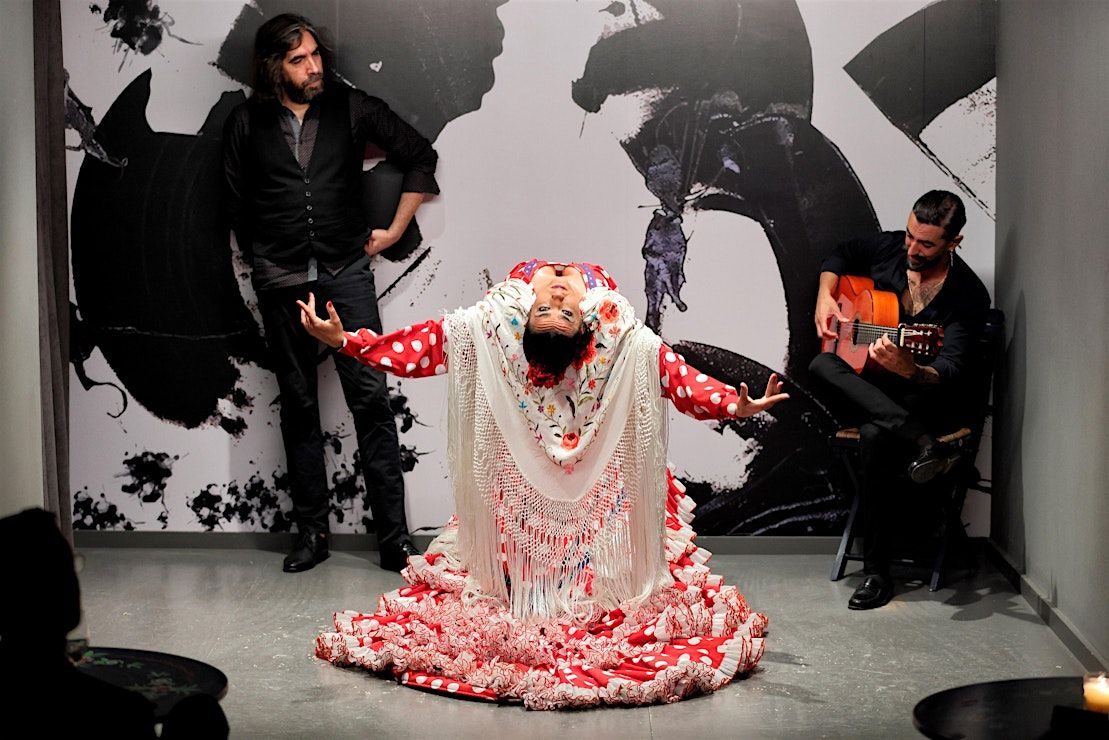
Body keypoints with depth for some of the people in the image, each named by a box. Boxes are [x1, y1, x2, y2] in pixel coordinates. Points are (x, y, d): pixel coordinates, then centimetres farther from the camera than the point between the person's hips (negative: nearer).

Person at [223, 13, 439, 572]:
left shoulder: (351, 108, 2)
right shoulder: (246, 125, 5)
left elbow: (420, 157, 9)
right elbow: (236, 205, 16)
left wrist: (395, 229, 7)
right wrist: (263, 260, 14)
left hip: (346, 272, -1)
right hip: (281, 283, 1)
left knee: (370, 399, -7)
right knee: (298, 405, 8)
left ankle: (394, 537, -3)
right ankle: (311, 531, 16)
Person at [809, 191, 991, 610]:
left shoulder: (968, 296, -16)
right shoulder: (889, 248, -1)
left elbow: (950, 371, -26)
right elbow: (842, 254, 22)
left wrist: (911, 370, -49)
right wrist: (826, 296, 3)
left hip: (932, 399, -5)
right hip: (869, 389, 5)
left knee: (876, 435, -38)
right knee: (822, 365, -28)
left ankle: (877, 572, -28)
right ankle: (918, 442, -40)